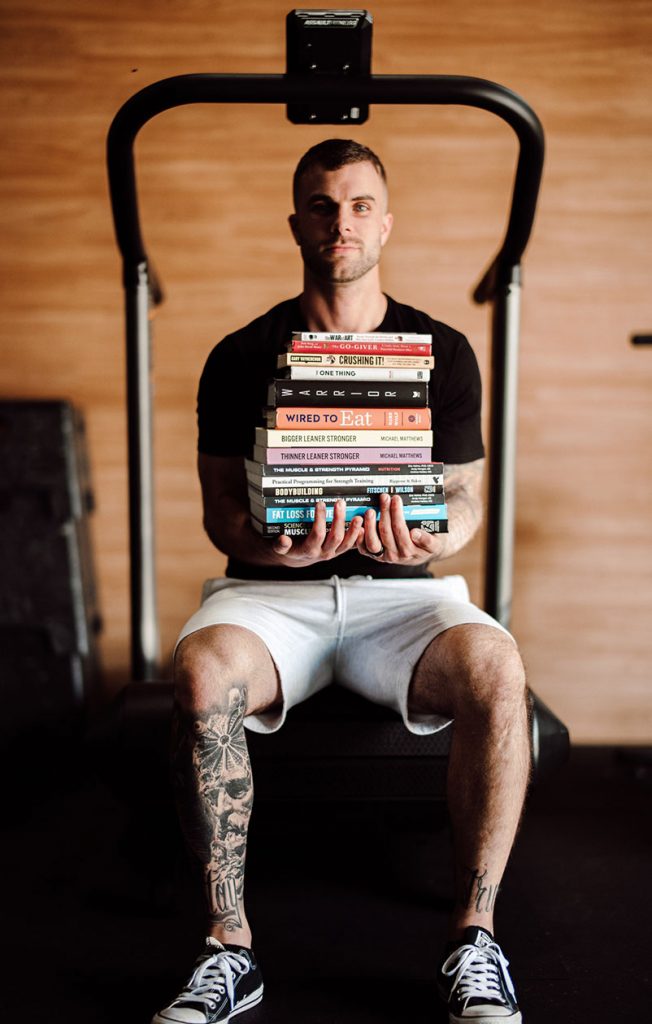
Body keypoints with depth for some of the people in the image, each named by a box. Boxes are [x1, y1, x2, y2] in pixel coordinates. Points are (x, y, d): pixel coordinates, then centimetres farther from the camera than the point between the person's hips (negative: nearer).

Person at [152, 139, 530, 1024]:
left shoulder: (443, 353, 9)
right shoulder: (241, 358, 6)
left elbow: (467, 497, 7)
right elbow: (220, 508, 4)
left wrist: (433, 541, -17)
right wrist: (271, 546, -20)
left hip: (404, 590, 1)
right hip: (270, 589, 0)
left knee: (495, 668, -32)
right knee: (202, 670, -34)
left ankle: (474, 941, -13)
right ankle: (229, 949, -16)